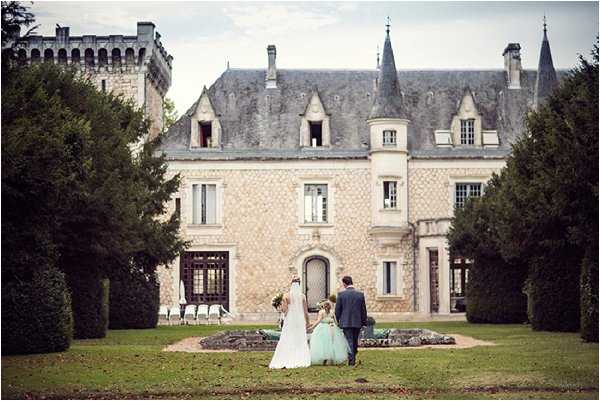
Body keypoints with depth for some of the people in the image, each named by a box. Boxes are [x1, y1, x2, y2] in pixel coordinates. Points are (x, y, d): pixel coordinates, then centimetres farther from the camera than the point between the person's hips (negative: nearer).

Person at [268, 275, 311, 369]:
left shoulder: (286, 296, -6)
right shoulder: (302, 296, 0)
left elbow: (284, 310, -9)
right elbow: (306, 311, 3)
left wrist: (282, 304, 11)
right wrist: (307, 322, 12)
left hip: (289, 320, -2)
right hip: (300, 320, 2)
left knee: (287, 341, 1)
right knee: (300, 341, 8)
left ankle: (286, 361, -5)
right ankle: (300, 361, 4)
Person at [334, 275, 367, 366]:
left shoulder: (341, 294, -8)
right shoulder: (360, 294, -2)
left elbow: (337, 310, -3)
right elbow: (363, 310, 3)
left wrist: (337, 321, 10)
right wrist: (364, 322, 11)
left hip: (346, 322, -2)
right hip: (357, 322, 2)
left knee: (349, 342, 1)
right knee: (355, 342, 16)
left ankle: (351, 361, -5)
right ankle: (353, 359, 26)